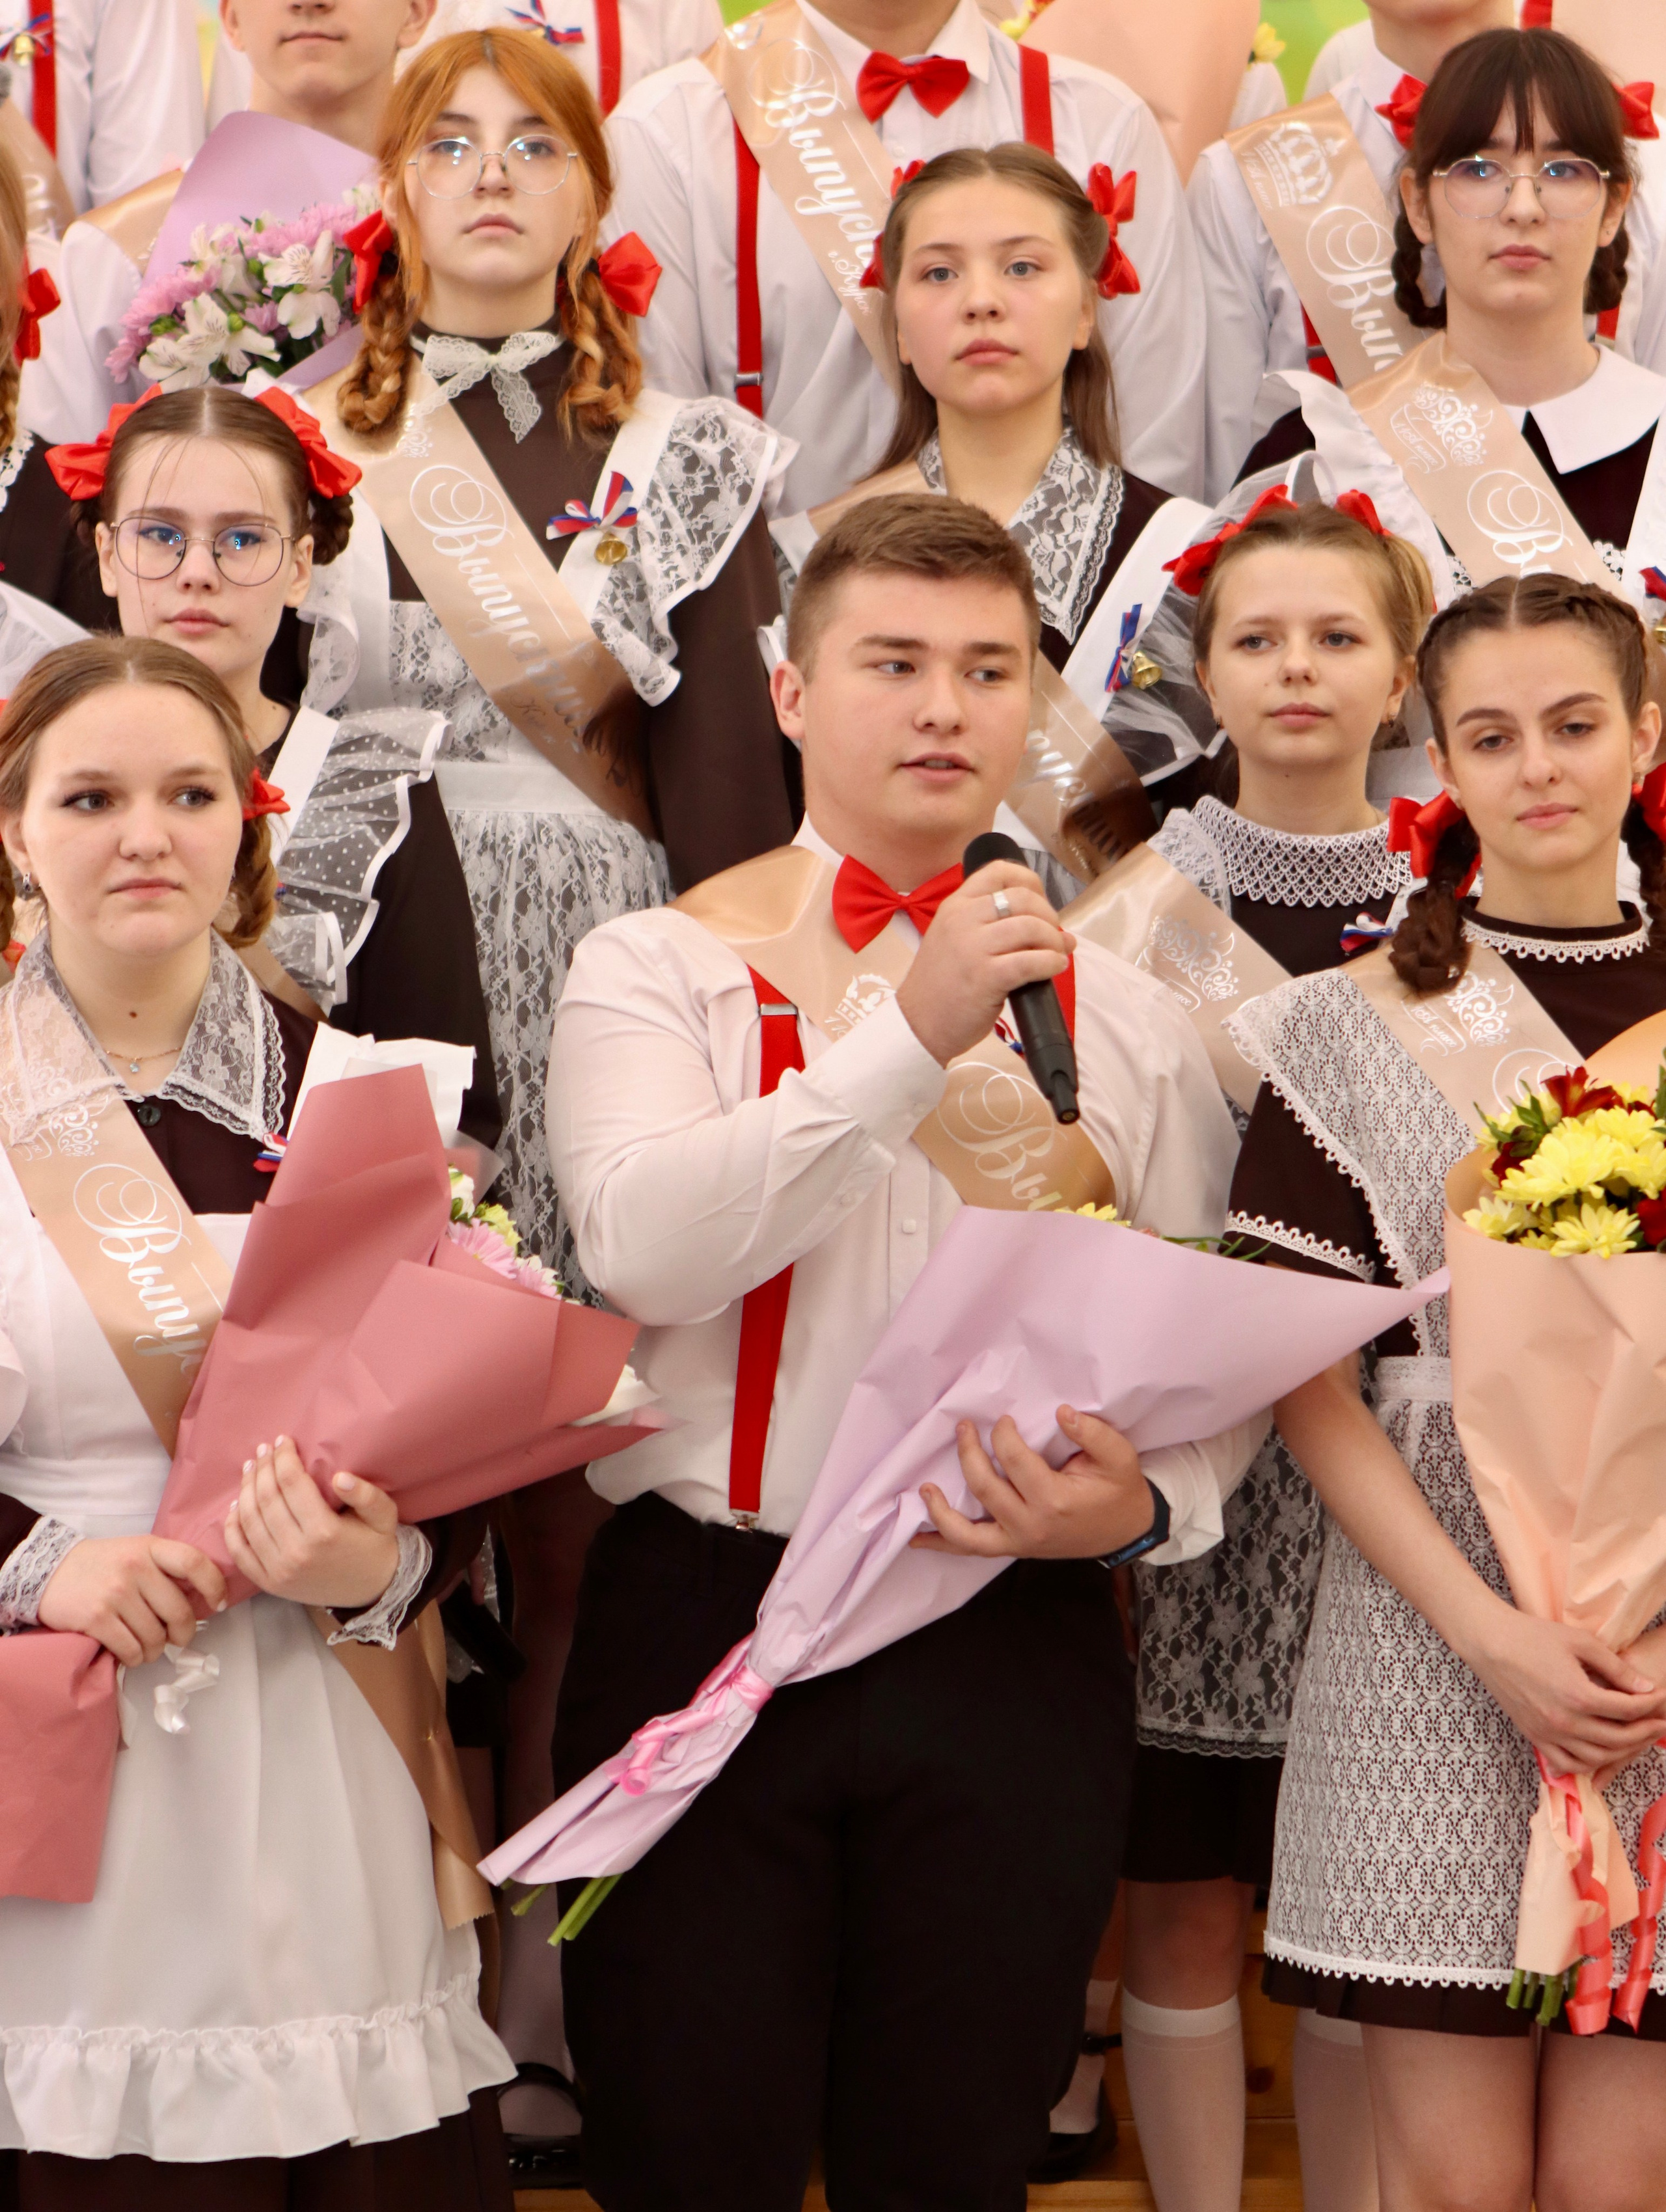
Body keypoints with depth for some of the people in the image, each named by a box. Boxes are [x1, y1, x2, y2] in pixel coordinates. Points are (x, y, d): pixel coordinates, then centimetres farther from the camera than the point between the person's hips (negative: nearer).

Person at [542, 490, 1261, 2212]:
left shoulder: (1123, 1014, 10)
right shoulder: (655, 967, 1)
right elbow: (642, 1244, -17)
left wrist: (1145, 1500, -12)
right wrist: (915, 1034, -23)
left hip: (1017, 1654, 2)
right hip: (703, 1629, -2)